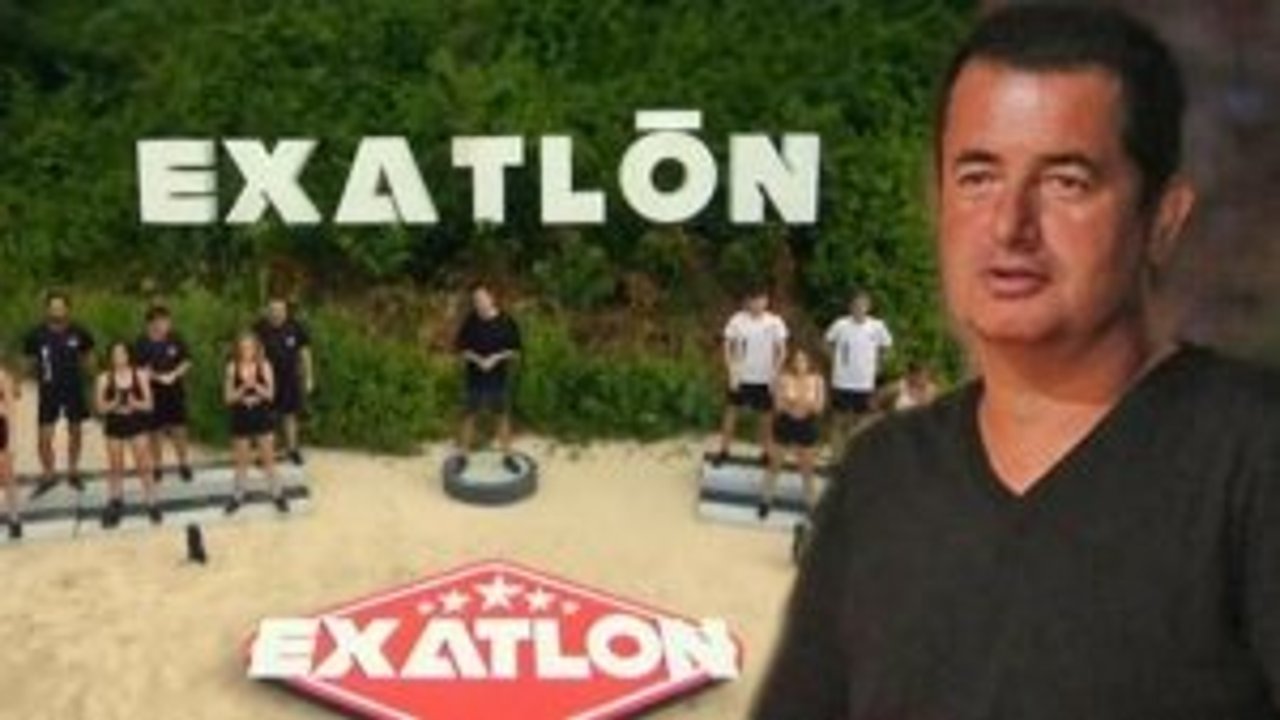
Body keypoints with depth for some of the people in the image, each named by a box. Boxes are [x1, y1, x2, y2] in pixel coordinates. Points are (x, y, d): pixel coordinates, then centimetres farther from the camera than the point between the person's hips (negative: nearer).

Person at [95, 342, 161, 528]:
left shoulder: (140, 375, -4)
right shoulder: (104, 378, -5)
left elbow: (148, 404, -3)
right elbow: (100, 407, -5)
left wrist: (135, 404, -22)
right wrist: (114, 403, -22)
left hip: (137, 424, 0)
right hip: (114, 426, 0)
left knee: (144, 466, -1)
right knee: (115, 469, 8)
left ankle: (151, 504, 7)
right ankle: (115, 504, 20)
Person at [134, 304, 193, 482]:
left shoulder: (176, 340, -1)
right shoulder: (142, 343, -9)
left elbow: (186, 362, 3)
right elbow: (140, 368, -10)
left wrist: (173, 375, -12)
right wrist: (158, 377, -21)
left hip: (176, 390, 2)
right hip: (153, 392, -1)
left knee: (179, 429, 4)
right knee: (156, 430, 7)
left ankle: (184, 464, 20)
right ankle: (158, 467, 21)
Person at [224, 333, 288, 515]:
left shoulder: (265, 366, -8)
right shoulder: (232, 368, -7)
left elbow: (270, 394, -10)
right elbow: (228, 398, -7)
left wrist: (255, 385, -25)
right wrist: (243, 387, -23)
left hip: (263, 417, 0)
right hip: (241, 418, 0)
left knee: (268, 458, 7)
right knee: (242, 460, 10)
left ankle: (277, 494, 18)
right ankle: (238, 496, 24)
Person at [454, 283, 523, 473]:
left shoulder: (506, 322, -8)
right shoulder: (470, 322, -7)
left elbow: (515, 350, -3)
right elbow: (460, 348, -1)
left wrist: (496, 358, -18)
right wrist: (476, 359, -18)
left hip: (500, 378, 0)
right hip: (475, 378, 0)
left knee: (503, 416, 9)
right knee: (469, 416, 8)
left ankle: (507, 456, 22)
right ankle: (463, 456, 20)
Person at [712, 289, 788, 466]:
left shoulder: (775, 322, -9)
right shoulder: (737, 320, -9)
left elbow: (781, 351, -2)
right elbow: (728, 347, -2)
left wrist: (775, 374, -10)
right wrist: (732, 373, -8)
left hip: (765, 379, 0)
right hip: (741, 377, 0)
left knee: (767, 416, 7)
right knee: (731, 411, 6)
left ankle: (766, 454, 21)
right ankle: (724, 450, 17)